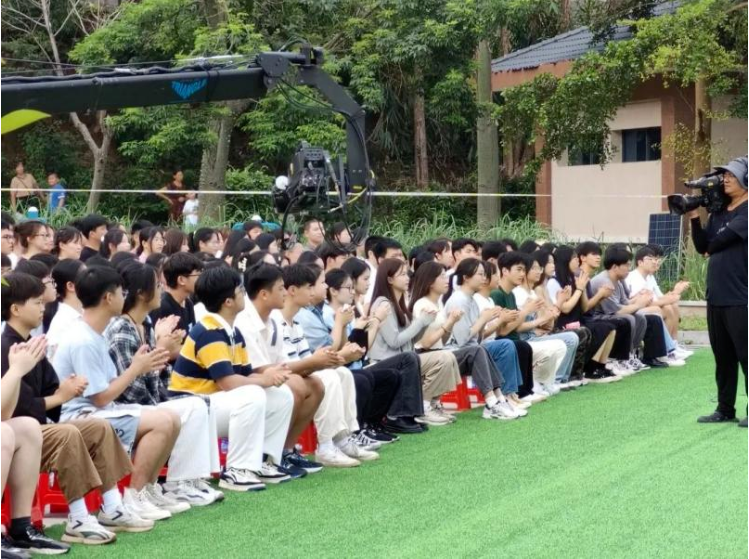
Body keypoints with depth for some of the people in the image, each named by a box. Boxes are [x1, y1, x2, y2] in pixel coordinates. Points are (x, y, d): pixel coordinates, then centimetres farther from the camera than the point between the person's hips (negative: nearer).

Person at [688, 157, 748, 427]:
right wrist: (694, 217, 0)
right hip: (716, 296, 8)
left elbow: (723, 238, -18)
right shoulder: (718, 212, 15)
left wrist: (711, 248, 3)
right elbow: (702, 246, 11)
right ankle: (725, 408, 20)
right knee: (723, 356, 12)